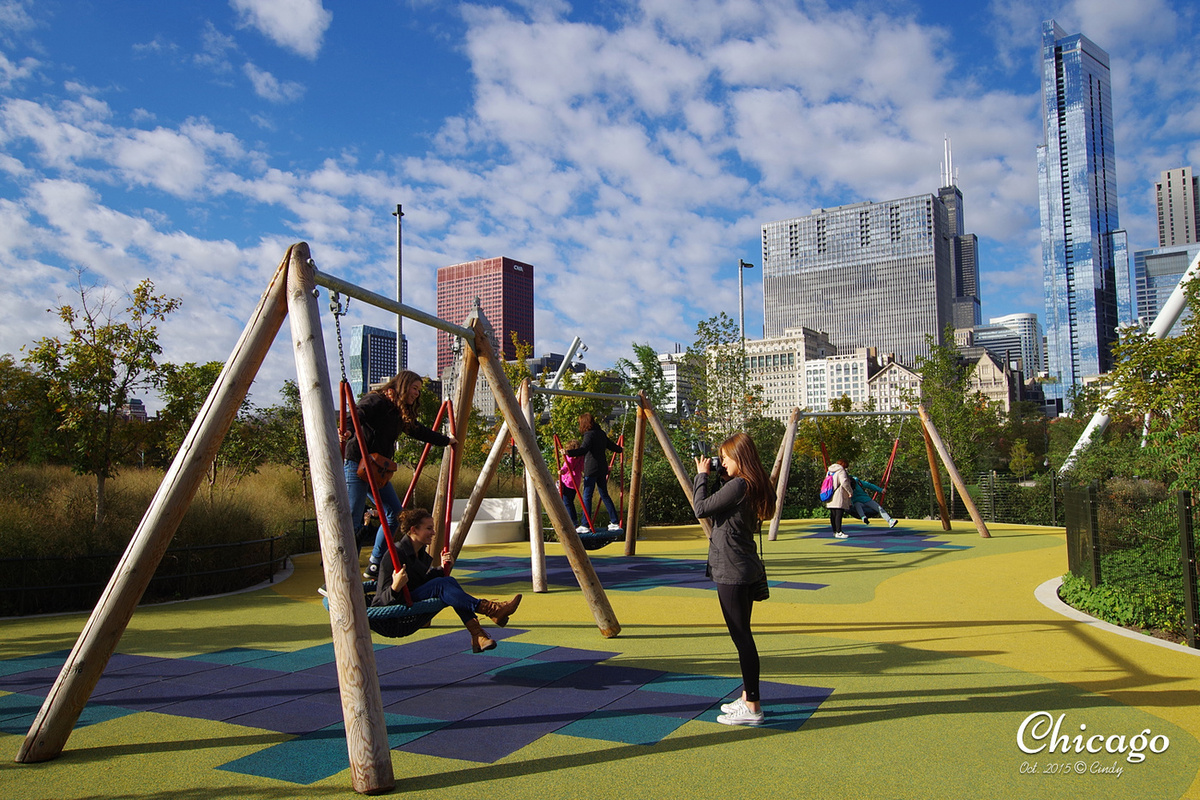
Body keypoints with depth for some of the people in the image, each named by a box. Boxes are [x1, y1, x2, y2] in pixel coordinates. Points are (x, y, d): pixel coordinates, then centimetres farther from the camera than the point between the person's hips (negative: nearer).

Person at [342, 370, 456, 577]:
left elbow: (419, 431, 30)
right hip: (357, 465, -9)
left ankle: (374, 566, 16)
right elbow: (357, 416, -25)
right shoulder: (376, 401, -8)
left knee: (395, 515, 7)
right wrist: (347, 431, -47)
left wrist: (446, 440, 41)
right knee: (352, 522, -12)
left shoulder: (400, 413, 17)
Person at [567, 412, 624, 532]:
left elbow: (583, 449, -27)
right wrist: (620, 450, 45)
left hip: (591, 470, -8)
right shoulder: (601, 433, 12)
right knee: (604, 495, 15)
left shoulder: (589, 434, -13)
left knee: (587, 496, -3)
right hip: (602, 468, 8)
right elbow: (611, 445, 25)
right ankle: (615, 522, 17)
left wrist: (569, 452, -37)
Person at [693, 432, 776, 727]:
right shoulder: (753, 486, 10)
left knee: (741, 636, -5)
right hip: (744, 569, 10)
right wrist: (706, 477, 11)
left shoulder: (737, 486, -19)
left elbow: (700, 509, -16)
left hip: (732, 572, -10)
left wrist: (702, 475, -4)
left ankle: (752, 707, 1)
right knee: (742, 635, 17)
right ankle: (748, 697, 27)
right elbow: (716, 507, 19)